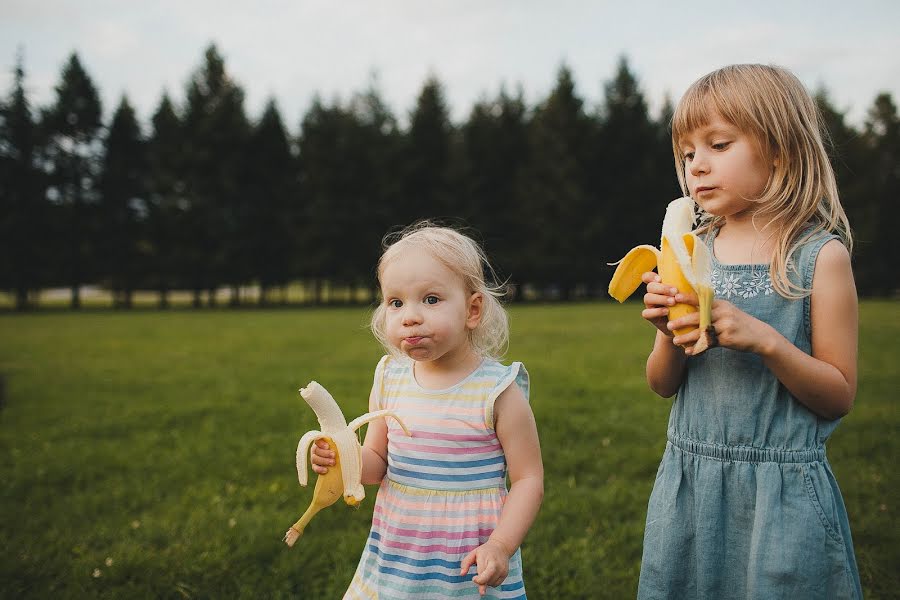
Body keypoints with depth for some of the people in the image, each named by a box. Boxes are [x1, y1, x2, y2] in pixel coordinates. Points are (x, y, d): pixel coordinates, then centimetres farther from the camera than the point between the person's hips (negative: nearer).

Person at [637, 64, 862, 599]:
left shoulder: (820, 255, -9)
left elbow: (839, 396, -8)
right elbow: (662, 385, 7)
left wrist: (765, 339, -22)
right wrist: (672, 334, -14)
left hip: (783, 491, -4)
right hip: (690, 481, 4)